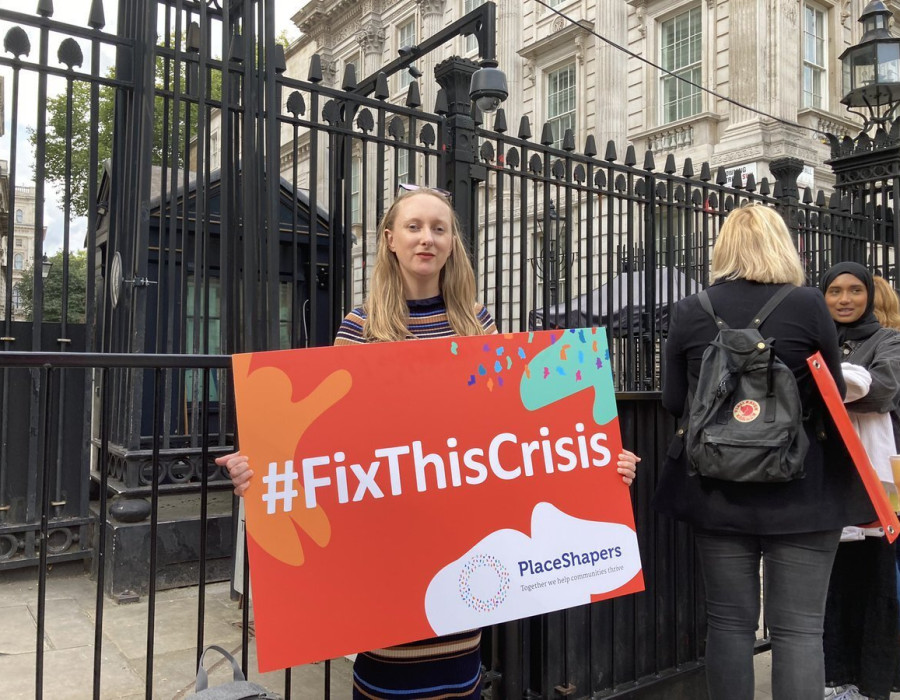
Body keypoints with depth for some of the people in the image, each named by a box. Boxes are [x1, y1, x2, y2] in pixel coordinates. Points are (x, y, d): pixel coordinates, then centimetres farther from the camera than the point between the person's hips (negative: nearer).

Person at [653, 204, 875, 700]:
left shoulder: (689, 311, -3)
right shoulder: (808, 305, -7)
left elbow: (672, 401, 4)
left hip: (717, 489, 2)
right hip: (800, 491, -1)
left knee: (729, 622, 12)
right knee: (799, 628, 6)